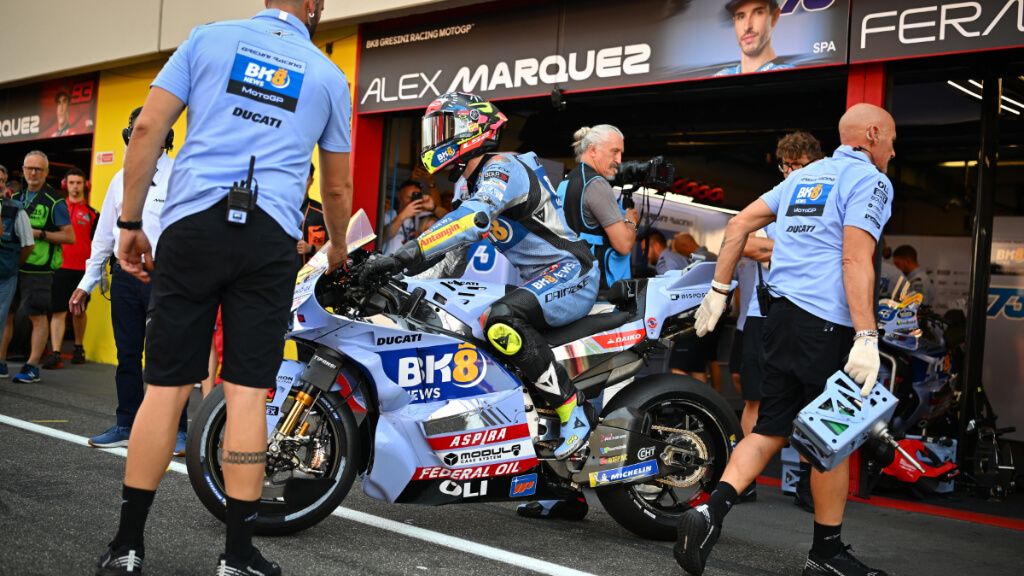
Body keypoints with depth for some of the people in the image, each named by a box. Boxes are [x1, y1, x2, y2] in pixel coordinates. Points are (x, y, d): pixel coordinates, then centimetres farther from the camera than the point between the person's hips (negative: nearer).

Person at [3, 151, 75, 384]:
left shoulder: (54, 202, -4)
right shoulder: (15, 198, 14)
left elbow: (69, 236, -8)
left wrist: (39, 234, -15)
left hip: (38, 268, -6)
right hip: (11, 265, 6)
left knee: (38, 316, -2)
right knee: (5, 314, 9)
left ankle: (32, 367, 4)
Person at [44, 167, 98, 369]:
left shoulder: (91, 213, 6)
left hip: (82, 269, 0)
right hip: (60, 267, 0)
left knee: (79, 311, 12)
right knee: (58, 311, -6)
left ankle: (79, 348, 27)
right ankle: (55, 353, -8)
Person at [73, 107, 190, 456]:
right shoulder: (121, 180, 15)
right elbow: (104, 234, 18)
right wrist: (86, 283, 16)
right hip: (125, 276, 6)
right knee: (127, 356, 11)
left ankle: (177, 430, 3)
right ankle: (126, 426, 22)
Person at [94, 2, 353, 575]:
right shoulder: (328, 74, 15)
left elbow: (148, 128, 3)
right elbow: (338, 188, 21)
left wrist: (130, 221, 8)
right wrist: (338, 250, 38)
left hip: (193, 223, 1)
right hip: (271, 237, 0)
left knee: (167, 387, 4)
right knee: (248, 393, 0)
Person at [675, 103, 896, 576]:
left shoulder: (803, 176, 19)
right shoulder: (869, 180, -4)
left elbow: (740, 223, 16)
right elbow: (855, 260, -17)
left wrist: (718, 290, 17)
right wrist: (866, 338, -21)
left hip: (782, 314, 7)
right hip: (828, 323, -7)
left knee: (770, 431, 8)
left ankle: (711, 511, -11)